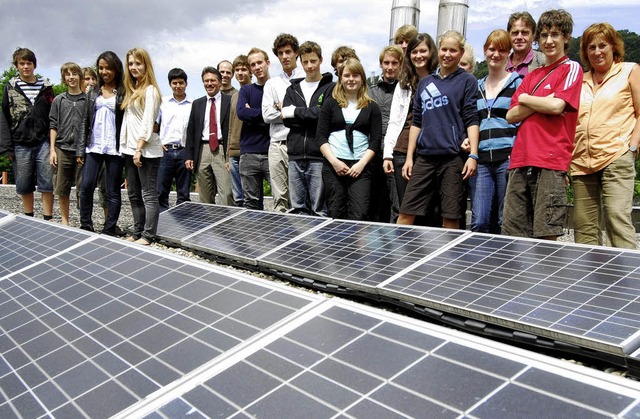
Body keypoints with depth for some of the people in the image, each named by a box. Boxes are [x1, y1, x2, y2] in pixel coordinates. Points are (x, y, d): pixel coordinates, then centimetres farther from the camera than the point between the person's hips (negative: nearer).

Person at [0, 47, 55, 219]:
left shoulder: (46, 87, 8)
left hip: (44, 142, 0)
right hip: (21, 144, 1)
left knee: (47, 184, -3)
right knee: (24, 185, 7)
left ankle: (48, 219, 3)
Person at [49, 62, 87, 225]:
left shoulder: (87, 100, 5)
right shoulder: (58, 100, 10)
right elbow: (53, 126, 9)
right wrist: (52, 150, 1)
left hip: (82, 150, -2)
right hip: (62, 149, 2)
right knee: (62, 190, 6)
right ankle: (65, 221, 19)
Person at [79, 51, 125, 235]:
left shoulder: (124, 92, 0)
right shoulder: (93, 92, 13)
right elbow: (86, 121, 14)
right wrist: (82, 149, 9)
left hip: (115, 149, -4)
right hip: (94, 147, 4)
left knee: (112, 192, 2)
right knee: (86, 187, -2)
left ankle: (109, 232, 10)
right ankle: (86, 227, 12)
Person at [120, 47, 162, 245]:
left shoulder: (150, 90, -7)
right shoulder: (131, 90, 17)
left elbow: (148, 122, -14)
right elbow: (128, 121, 17)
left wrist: (139, 148, -17)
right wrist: (127, 147, 9)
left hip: (146, 151, -9)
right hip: (129, 149, 9)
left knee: (148, 194, -3)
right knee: (133, 194, 12)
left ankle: (148, 236, 1)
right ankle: (137, 233, 20)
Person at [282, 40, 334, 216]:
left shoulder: (330, 88, 5)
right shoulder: (293, 89, 18)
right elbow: (287, 120, 5)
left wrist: (295, 112, -5)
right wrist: (312, 117, -7)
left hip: (319, 157, -4)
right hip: (296, 157, 4)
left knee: (320, 210, -2)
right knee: (297, 210, 8)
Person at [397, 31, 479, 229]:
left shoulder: (467, 81, 5)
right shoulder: (424, 83, 17)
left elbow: (471, 121, -1)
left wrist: (473, 155, -12)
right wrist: (409, 157, 12)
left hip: (453, 158, -4)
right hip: (424, 157, 4)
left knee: (450, 218, 0)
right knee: (405, 214, 0)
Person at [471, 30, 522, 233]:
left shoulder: (517, 82, 4)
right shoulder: (477, 86, 18)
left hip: (508, 157, -3)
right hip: (481, 159, 4)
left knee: (505, 222, 0)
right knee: (479, 222, -4)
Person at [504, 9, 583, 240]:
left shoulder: (571, 69, 4)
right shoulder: (532, 76, 22)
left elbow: (557, 105, -12)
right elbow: (511, 116, 12)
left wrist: (525, 99, 4)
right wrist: (543, 103, -2)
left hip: (550, 162, -6)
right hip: (521, 161, 6)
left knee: (545, 236, -6)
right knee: (513, 233, 5)